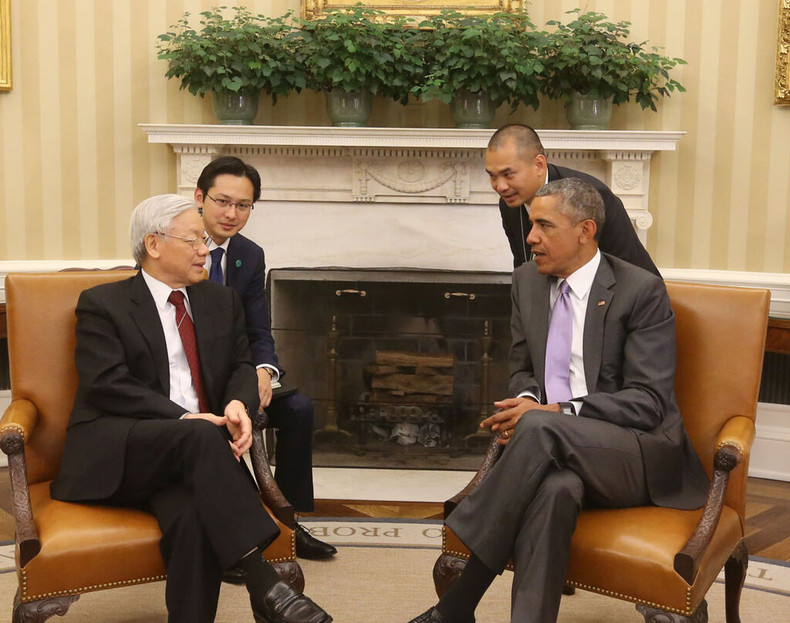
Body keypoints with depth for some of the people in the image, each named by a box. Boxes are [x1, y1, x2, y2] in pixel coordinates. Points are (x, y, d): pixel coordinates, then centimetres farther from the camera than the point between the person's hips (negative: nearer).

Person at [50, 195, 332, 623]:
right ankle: (263, 585, -39)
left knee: (193, 514, -32)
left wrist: (238, 403, -11)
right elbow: (107, 385, -9)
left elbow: (241, 367, 15)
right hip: (115, 454, -3)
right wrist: (185, 419, -20)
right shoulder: (102, 304, 3)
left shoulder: (221, 302, 19)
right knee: (200, 436, -35)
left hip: (184, 455, 4)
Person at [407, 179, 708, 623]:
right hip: (563, 452, 4)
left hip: (641, 453, -3)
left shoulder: (641, 290, -7)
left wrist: (554, 413, -21)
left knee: (540, 428, -35)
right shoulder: (528, 281, 11)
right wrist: (526, 401, -7)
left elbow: (649, 401, -11)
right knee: (554, 488, -36)